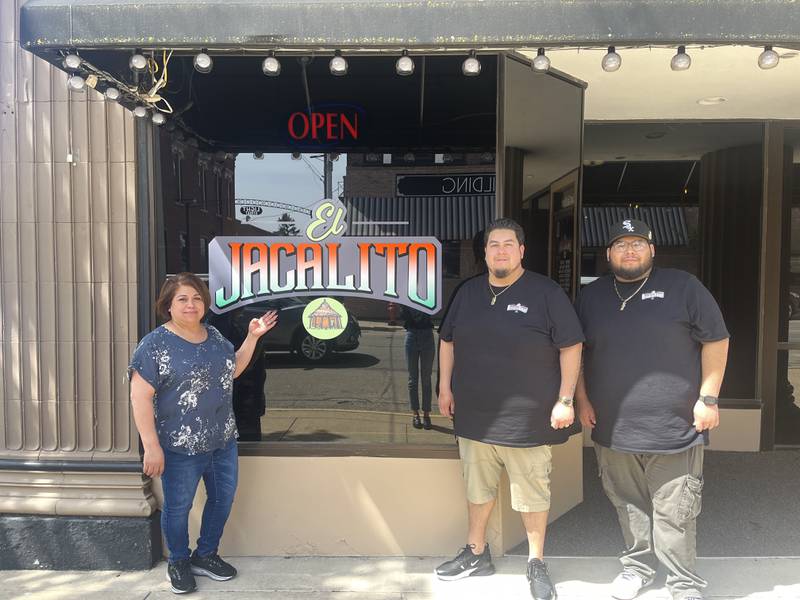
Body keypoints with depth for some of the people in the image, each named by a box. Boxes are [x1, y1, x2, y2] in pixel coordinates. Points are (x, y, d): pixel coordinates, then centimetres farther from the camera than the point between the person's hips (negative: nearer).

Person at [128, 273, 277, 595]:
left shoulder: (214, 335, 5)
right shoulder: (154, 344, -15)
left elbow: (233, 369, 18)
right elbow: (140, 397, -17)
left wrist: (253, 336, 7)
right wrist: (152, 446, -21)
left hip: (223, 441, 6)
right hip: (180, 447, -6)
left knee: (223, 498, 18)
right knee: (178, 507, 12)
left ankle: (205, 555, 39)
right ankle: (178, 562, 37)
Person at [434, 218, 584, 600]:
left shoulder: (546, 293, -6)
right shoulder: (468, 292, 8)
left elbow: (570, 347, -6)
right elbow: (447, 340, 16)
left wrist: (565, 400, -9)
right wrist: (445, 387, 10)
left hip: (528, 419, -4)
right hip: (473, 415, 4)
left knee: (532, 493, 7)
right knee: (476, 487, 17)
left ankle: (537, 563, 26)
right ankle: (476, 553, 35)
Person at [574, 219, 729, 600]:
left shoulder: (682, 287, 0)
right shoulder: (591, 296, 9)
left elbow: (715, 341, 1)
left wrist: (708, 398, -4)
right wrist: (582, 400, 8)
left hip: (674, 428, -2)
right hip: (613, 428, 3)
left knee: (674, 514, 3)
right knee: (629, 507, 15)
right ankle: (638, 565, 35)